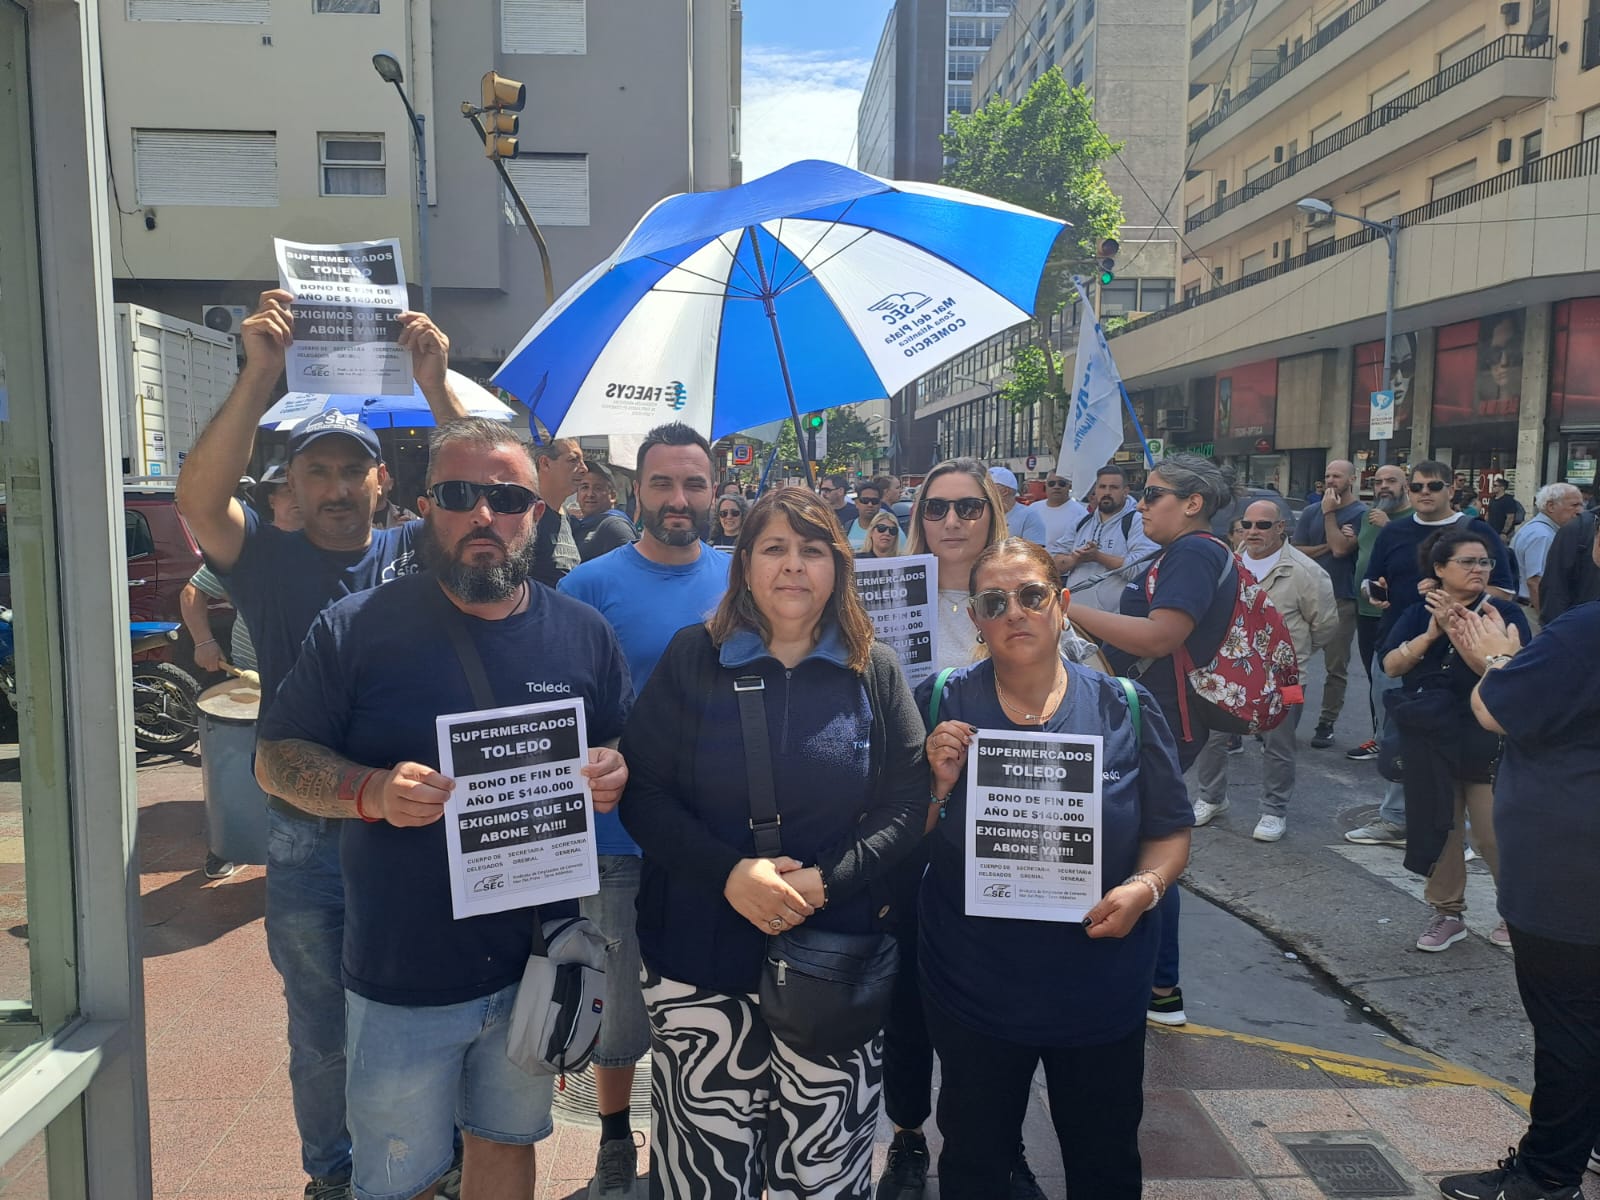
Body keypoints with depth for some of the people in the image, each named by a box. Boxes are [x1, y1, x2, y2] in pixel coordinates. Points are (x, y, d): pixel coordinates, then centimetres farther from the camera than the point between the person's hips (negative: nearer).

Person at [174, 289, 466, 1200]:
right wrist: (259, 378, -30)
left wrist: (438, 386, -26)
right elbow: (199, 498, -19)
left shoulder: (414, 556, 0)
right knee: (321, 1031, 16)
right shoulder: (268, 559, -1)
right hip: (307, 840, 0)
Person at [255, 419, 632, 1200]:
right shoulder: (357, 629, -10)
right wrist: (370, 791, -23)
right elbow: (274, 758, -4)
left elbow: (624, 749, 10)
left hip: (538, 964, 3)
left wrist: (614, 771, -14)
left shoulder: (584, 634, -1)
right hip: (403, 976, -2)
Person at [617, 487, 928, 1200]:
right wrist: (730, 872, -16)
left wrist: (826, 880, -15)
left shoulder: (876, 672, 3)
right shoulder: (692, 658, 0)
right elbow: (641, 792, -3)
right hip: (698, 957, 0)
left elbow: (905, 808, 1)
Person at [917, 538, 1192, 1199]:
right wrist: (940, 785, -22)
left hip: (1100, 989, 1)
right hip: (973, 989, 0)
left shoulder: (1126, 709, -7)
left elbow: (1170, 831, 1)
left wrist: (1145, 887, -18)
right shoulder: (942, 704, -8)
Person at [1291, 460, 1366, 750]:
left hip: (1342, 599, -4)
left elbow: (1340, 549, -17)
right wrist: (1327, 546, -10)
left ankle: (1326, 724, 10)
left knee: (1336, 667, 2)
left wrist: (1329, 513, -11)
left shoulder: (1360, 514, -5)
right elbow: (1296, 551, 4)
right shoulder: (1311, 511, 10)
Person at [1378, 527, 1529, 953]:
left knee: (1491, 833, -2)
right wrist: (1431, 635, -20)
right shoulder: (1418, 614, 5)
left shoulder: (1503, 612, -5)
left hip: (1485, 739, -3)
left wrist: (1456, 628, -26)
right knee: (1438, 825, 9)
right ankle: (1447, 913, 23)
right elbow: (1391, 665, -8)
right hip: (1429, 738, 3)